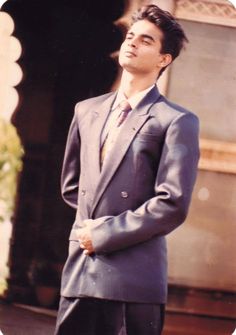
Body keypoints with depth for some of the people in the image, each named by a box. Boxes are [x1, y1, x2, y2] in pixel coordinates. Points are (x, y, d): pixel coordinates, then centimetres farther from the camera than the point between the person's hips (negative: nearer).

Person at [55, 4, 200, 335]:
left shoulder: (176, 122, -4)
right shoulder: (87, 111, 15)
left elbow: (173, 204, -12)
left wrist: (104, 234, -10)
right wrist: (93, 217, 9)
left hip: (135, 277, -5)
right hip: (79, 270, 5)